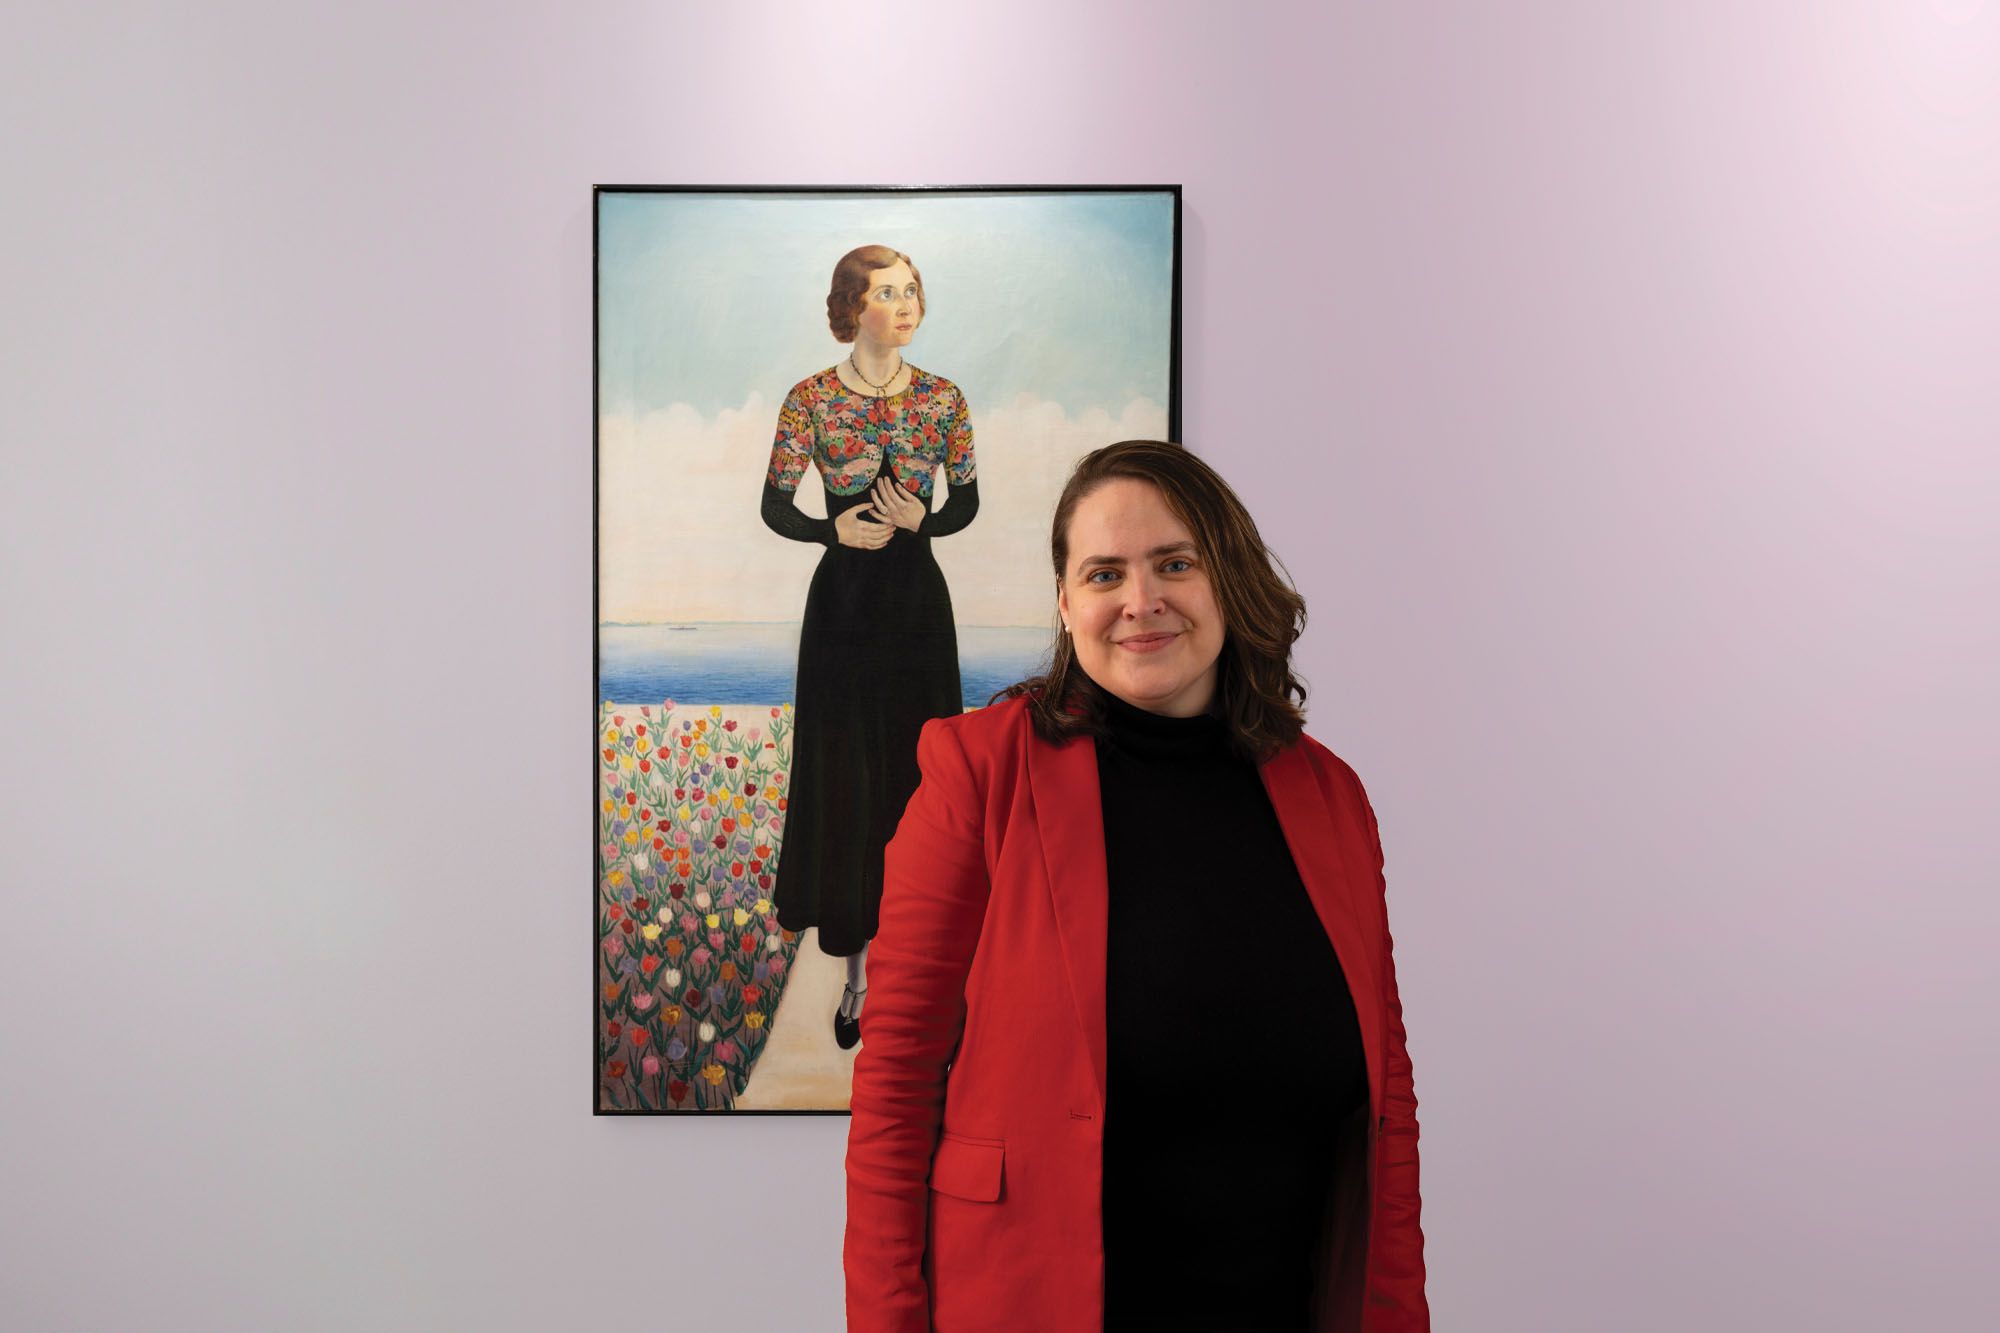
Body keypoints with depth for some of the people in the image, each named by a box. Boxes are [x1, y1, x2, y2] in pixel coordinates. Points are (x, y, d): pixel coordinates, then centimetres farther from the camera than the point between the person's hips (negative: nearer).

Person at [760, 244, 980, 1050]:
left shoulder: (944, 400, 0)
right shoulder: (810, 400, -5)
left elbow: (967, 501, 7)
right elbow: (774, 507, -1)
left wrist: (924, 520, -14)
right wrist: (835, 530, -19)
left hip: (918, 600, 1)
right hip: (843, 600, -1)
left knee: (916, 772, 5)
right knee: (844, 779, 2)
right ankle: (858, 972, 12)